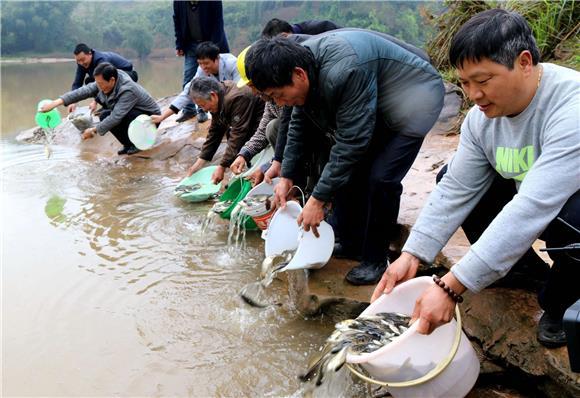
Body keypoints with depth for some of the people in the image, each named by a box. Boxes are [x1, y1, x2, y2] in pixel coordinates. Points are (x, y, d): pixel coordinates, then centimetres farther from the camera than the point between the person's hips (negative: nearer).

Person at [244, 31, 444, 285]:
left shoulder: (343, 73, -39)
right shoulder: (299, 63, -11)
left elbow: (351, 141, -34)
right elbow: (300, 126, 3)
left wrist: (318, 199, -29)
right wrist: (287, 176, 1)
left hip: (413, 98, -8)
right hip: (368, 108, 9)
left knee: (381, 178, -19)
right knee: (343, 172, 3)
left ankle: (375, 260, -2)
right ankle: (351, 246, 17)